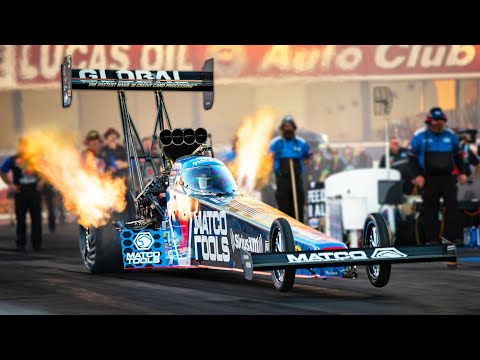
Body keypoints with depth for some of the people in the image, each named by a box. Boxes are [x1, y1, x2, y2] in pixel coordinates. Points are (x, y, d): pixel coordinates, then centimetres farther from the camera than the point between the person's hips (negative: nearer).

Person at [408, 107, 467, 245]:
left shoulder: (450, 135, 9)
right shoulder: (420, 136, -1)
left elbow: (458, 155, 19)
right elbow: (412, 157, 0)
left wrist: (461, 172, 10)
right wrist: (417, 175, -10)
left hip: (448, 177, 3)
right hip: (429, 179, -3)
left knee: (452, 206, -2)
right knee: (430, 209, 0)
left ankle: (451, 237, 4)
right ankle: (432, 239, 6)